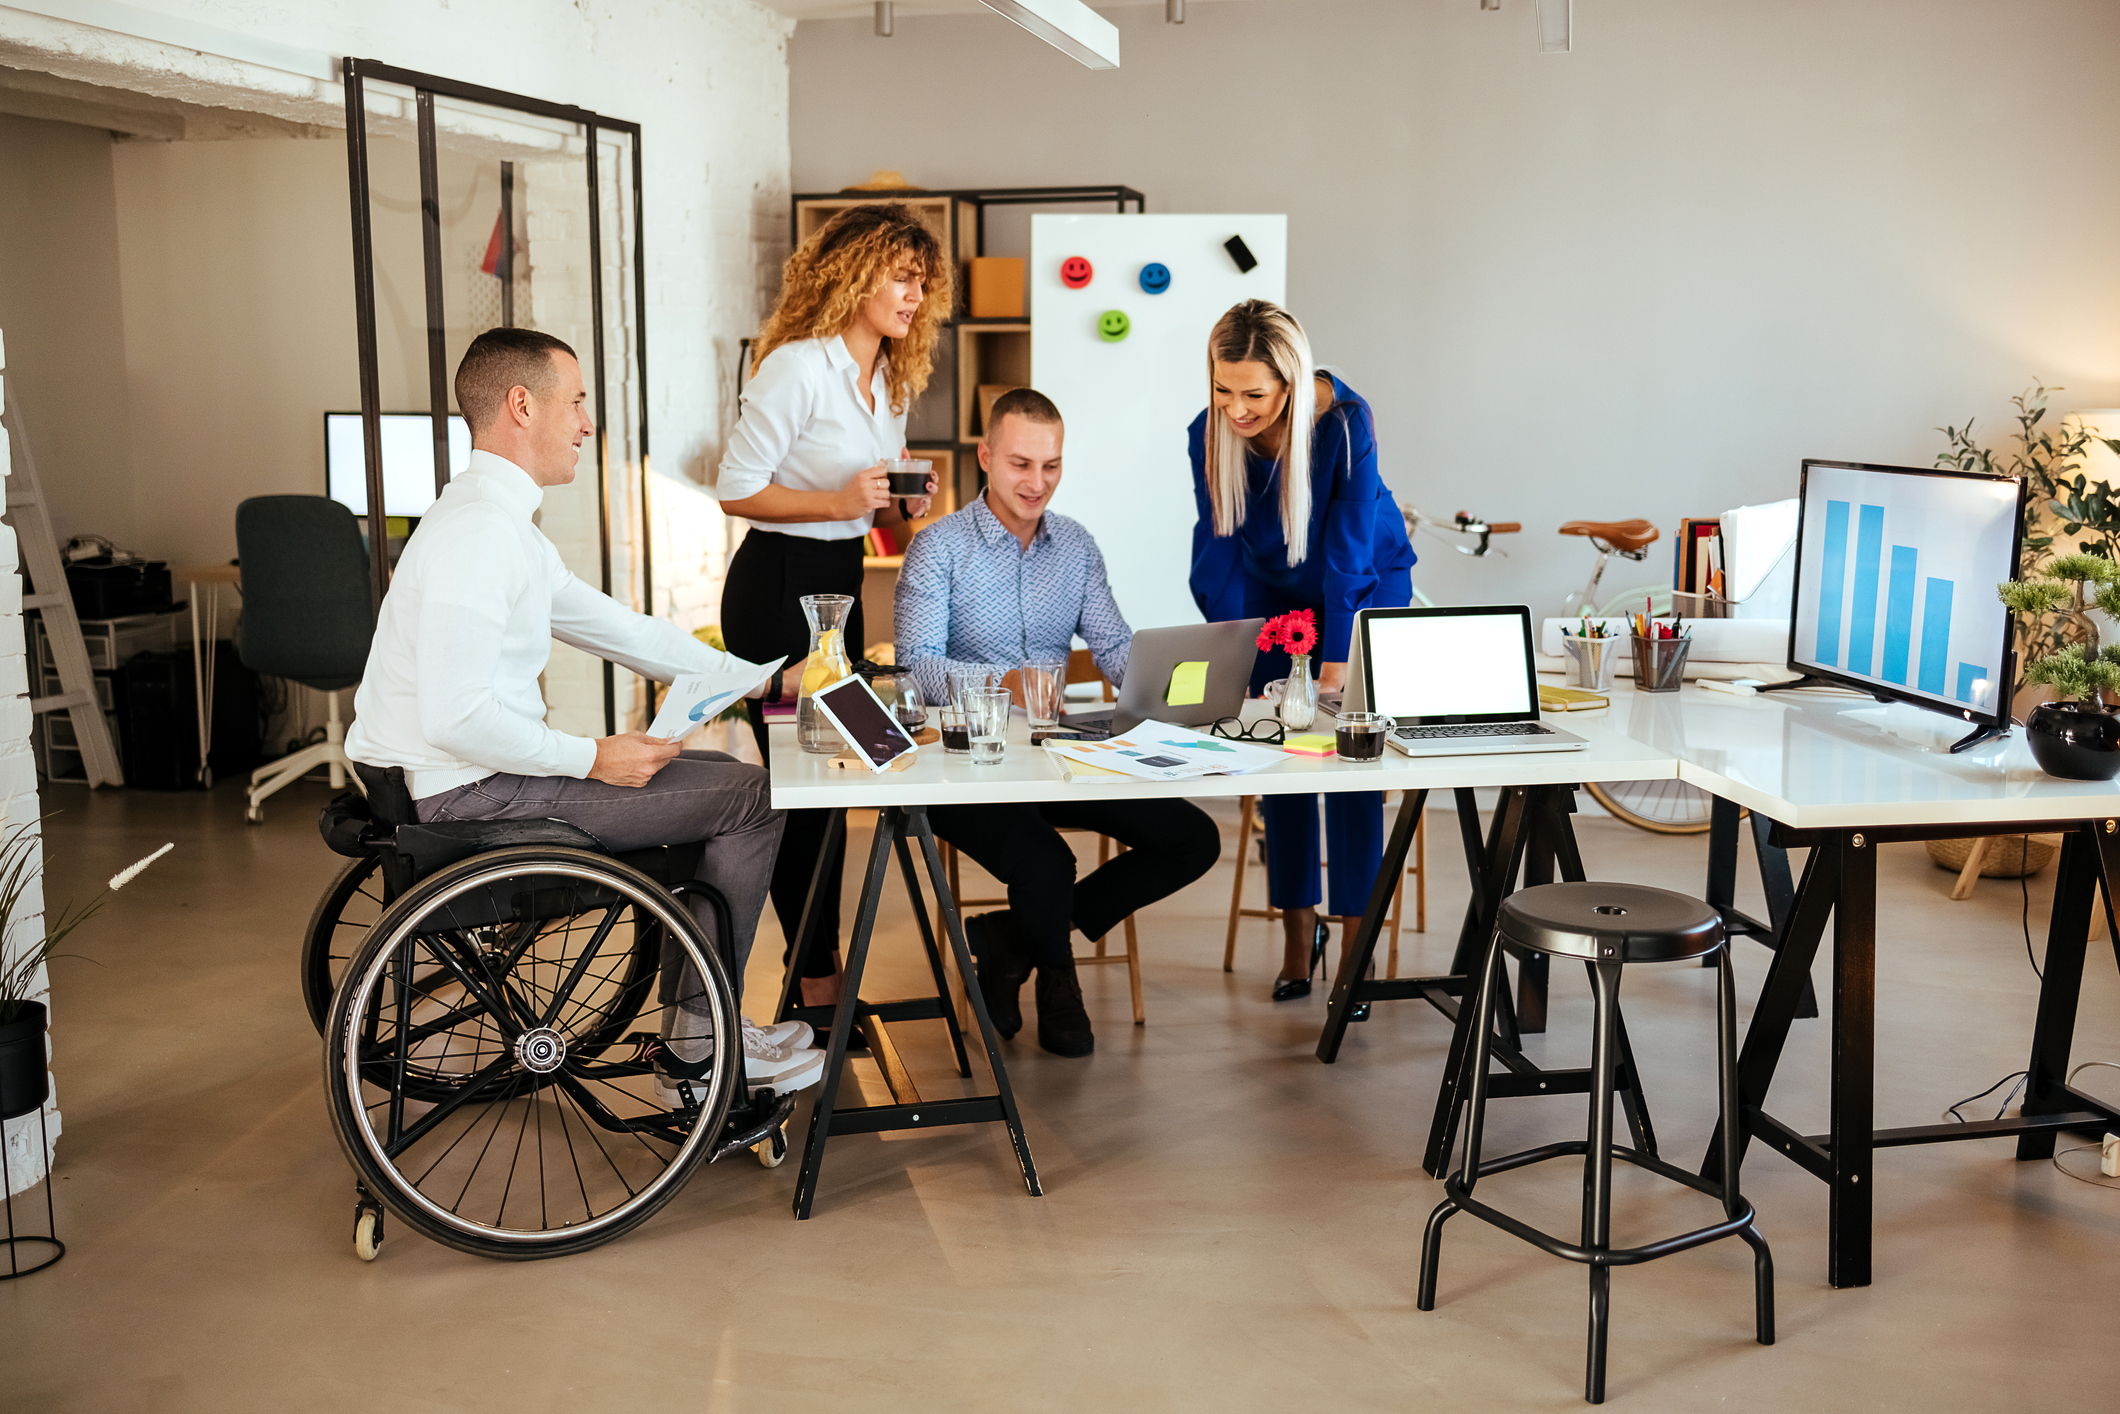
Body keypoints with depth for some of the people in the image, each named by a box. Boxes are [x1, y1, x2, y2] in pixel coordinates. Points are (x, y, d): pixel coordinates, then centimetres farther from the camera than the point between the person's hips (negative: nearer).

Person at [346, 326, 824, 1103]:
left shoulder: (501, 520, 14)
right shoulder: (479, 530, -21)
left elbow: (613, 626, 19)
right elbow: (456, 718, -27)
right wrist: (592, 758, -17)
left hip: (484, 772, 11)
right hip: (473, 796, -11)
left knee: (720, 773, 17)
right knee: (751, 798, -8)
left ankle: (693, 1037, 21)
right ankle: (695, 1048, 6)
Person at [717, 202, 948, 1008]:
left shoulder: (893, 379, 11)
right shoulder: (797, 367, -15)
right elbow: (736, 490, -15)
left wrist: (900, 504, -2)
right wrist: (839, 501, -24)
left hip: (841, 585, 9)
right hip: (777, 586, -9)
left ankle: (820, 972, 23)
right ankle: (817, 980, 6)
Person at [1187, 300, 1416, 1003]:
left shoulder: (1345, 420, -32)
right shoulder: (1209, 435, -23)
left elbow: (1347, 555, -31)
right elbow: (1220, 554, -19)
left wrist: (1335, 672, -33)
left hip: (1368, 583, -3)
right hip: (1275, 589, 3)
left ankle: (1355, 945, -1)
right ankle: (1298, 929, 10)